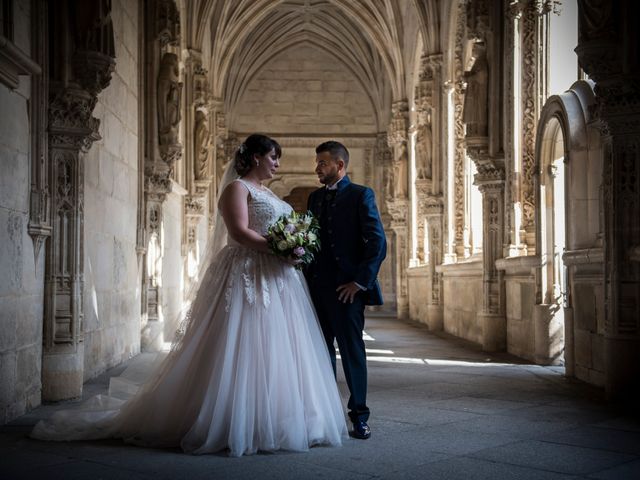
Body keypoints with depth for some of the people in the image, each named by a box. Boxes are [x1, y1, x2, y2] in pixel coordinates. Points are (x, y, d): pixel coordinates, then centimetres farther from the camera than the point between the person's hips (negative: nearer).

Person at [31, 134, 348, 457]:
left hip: (274, 279, 9)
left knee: (273, 350, 6)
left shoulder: (267, 193, 23)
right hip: (247, 277, -9)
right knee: (240, 349, -8)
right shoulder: (237, 188, -4)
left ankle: (268, 420, 10)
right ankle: (234, 425, -2)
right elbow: (240, 232, -17)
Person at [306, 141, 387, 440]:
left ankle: (359, 416, 9)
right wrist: (307, 279, 4)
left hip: (346, 288, -6)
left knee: (352, 350, 0)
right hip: (317, 287, 6)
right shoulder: (315, 197, 15)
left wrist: (361, 282, -14)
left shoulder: (361, 195, -4)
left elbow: (378, 242, -10)